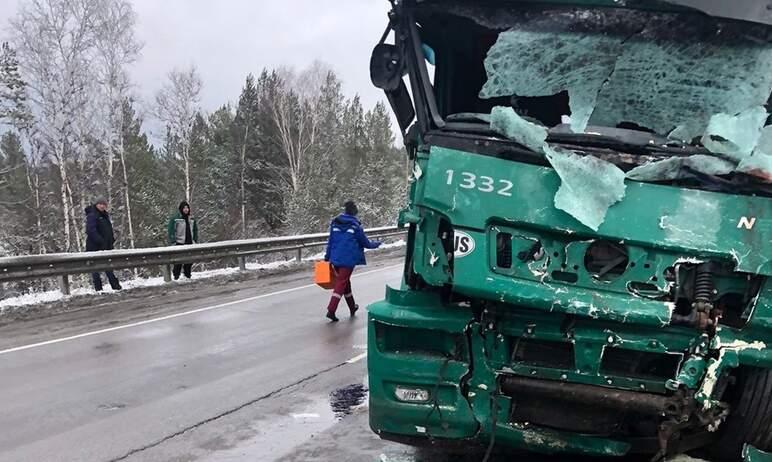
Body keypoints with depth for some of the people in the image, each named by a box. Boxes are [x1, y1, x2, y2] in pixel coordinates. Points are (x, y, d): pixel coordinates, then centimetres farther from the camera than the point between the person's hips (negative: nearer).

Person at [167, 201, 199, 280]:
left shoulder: (192, 219, 13)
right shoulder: (175, 219, -2)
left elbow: (195, 231, 21)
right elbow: (171, 231, -4)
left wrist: (195, 240, 12)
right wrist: (173, 242, -10)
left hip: (190, 243, 5)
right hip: (179, 243, -5)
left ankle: (188, 275, 17)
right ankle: (176, 276, -2)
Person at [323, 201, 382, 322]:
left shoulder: (335, 223, 4)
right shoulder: (355, 225, -8)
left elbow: (330, 241, 8)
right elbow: (365, 243, 1)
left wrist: (327, 257, 15)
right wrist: (376, 244, 20)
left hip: (335, 258, 5)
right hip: (349, 259, -5)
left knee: (345, 281, 19)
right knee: (341, 283, -3)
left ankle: (352, 307, 34)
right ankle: (331, 310, -13)